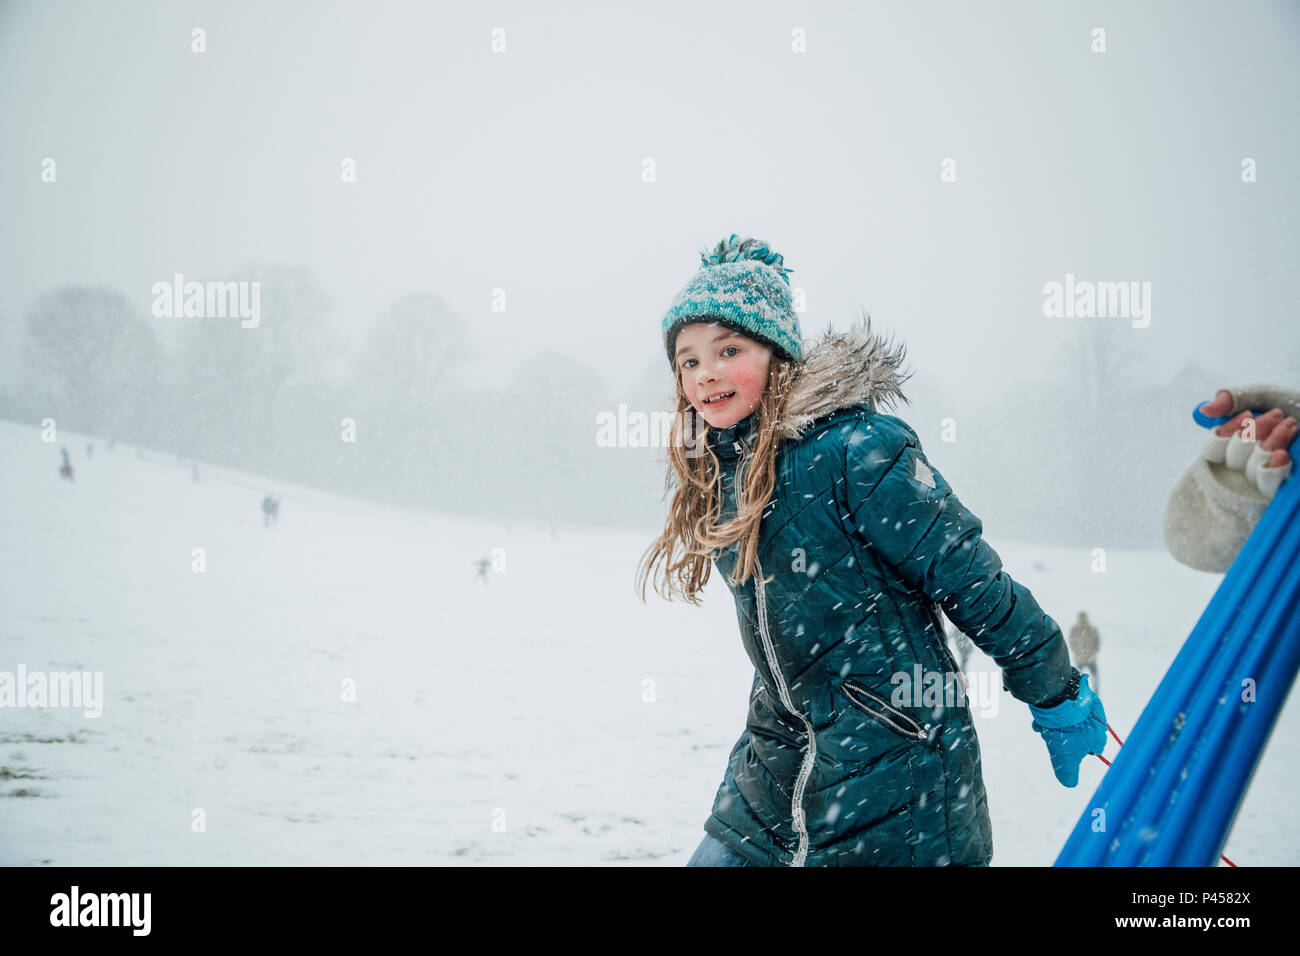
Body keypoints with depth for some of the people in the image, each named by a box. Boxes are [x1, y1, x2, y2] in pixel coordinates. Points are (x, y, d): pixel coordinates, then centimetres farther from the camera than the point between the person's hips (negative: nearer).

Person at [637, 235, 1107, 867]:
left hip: (893, 762, -7)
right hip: (779, 761, 7)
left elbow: (968, 577, -14)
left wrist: (1057, 699, -8)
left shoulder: (854, 448, -18)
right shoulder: (716, 471, 7)